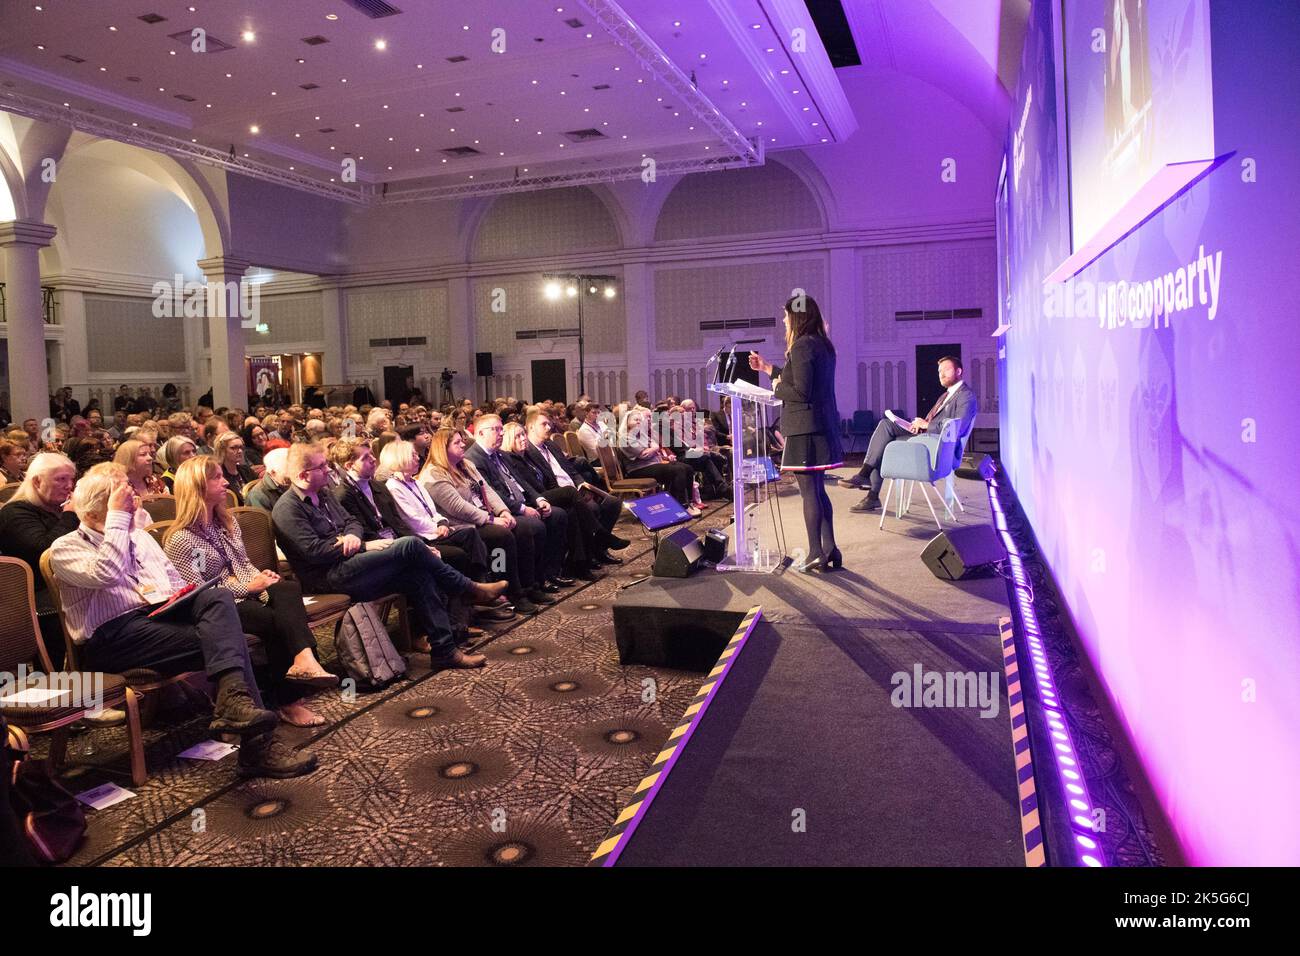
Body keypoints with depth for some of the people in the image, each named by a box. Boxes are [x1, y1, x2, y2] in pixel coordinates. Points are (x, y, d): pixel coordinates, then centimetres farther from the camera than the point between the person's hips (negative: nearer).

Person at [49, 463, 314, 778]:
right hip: (113, 634, -6)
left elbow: (176, 582, 24)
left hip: (162, 615, 6)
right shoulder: (66, 548, 4)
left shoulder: (140, 536, 24)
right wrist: (117, 518, -10)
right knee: (224, 638, -28)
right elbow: (105, 574, -17)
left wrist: (187, 601, 0)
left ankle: (233, 700, -43)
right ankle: (258, 743, -32)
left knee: (218, 597, -29)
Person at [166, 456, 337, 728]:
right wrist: (246, 587, -16)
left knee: (290, 589, -28)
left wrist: (260, 577, -1)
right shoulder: (181, 540, -8)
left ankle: (303, 659, -46)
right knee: (277, 620, -30)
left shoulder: (227, 521, 16)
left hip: (245, 591, 6)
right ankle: (289, 701, -28)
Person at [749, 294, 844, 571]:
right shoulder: (822, 344, 15)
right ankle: (829, 549, 18)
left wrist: (777, 387, -2)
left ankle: (816, 554, 2)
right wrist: (768, 368, 29)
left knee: (809, 491, -3)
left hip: (805, 428, -9)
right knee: (818, 490, 15)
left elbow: (800, 392, -21)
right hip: (824, 426, 9)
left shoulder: (801, 346, -14)